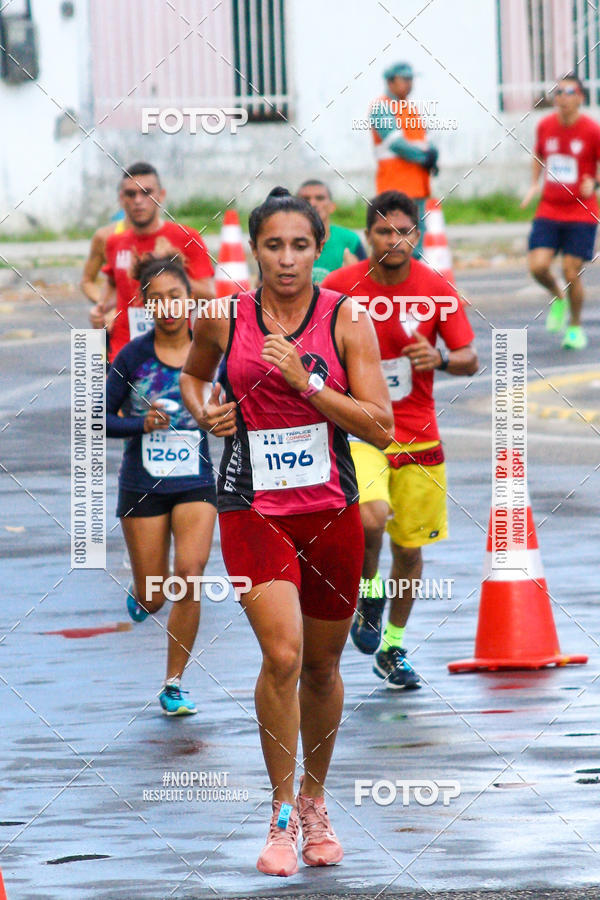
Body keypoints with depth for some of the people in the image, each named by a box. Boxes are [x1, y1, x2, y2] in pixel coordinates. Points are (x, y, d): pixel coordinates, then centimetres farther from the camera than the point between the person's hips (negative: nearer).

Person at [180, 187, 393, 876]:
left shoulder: (346, 320, -4)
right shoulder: (222, 319, 0)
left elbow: (380, 427, -8)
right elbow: (192, 375, 23)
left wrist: (305, 381, -17)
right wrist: (203, 411, 1)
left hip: (331, 509, 1)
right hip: (252, 510, -1)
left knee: (322, 666, 12)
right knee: (282, 653, -19)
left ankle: (314, 801, 34)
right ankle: (282, 816, -8)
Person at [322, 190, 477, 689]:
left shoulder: (436, 289, -4)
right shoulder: (340, 286, -7)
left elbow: (470, 360, -1)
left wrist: (441, 358, -21)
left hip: (417, 435, 2)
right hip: (357, 429, -2)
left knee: (410, 547, 9)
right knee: (371, 516, -29)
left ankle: (393, 648, 29)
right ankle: (369, 593, 2)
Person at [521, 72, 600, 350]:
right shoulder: (545, 126, 3)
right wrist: (534, 184, 8)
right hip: (549, 210, 3)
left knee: (571, 273, -5)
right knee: (538, 266, -13)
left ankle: (575, 327, 19)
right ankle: (557, 299, 21)